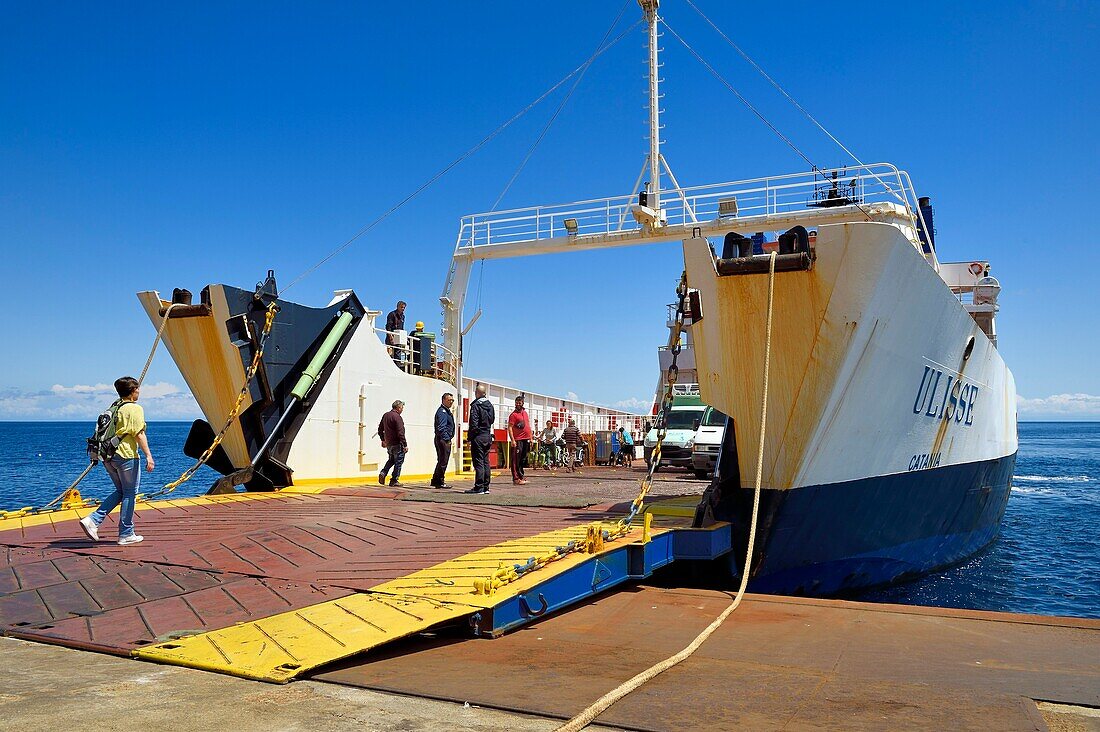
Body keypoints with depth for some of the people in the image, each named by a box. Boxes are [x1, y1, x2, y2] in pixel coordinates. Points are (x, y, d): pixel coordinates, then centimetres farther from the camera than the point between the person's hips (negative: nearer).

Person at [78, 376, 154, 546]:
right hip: (127, 456, -8)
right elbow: (139, 434, -16)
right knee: (129, 494, 2)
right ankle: (126, 534, 7)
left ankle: (93, 520, 5)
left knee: (120, 491, 19)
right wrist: (148, 456, -16)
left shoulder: (113, 408, 14)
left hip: (109, 457, 8)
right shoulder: (135, 408, -9)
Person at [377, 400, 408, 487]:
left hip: (388, 443, 8)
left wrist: (383, 440, 31)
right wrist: (405, 445, -16)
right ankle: (394, 481, 4)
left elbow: (380, 429, 20)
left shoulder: (385, 415, 10)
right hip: (397, 444, -8)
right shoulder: (397, 417, -16)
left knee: (391, 459, 24)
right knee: (398, 461, 2)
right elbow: (400, 433, -20)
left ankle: (383, 473, 6)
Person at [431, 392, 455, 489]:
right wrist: (447, 439, -21)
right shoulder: (442, 411, -14)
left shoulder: (447, 411, 19)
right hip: (443, 440, -11)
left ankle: (435, 481, 23)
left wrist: (449, 438, 17)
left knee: (442, 461, 15)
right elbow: (441, 428, -21)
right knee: (443, 462, -7)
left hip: (446, 440, 11)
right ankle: (439, 482, -1)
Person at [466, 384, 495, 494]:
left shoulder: (476, 405, -12)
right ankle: (486, 487, 14)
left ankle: (479, 487, -5)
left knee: (478, 462, -5)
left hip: (478, 437, -7)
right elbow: (492, 420, 18)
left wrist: (469, 438, -12)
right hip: (488, 436, 7)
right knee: (486, 462, 11)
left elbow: (473, 424, -15)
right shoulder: (490, 405, 9)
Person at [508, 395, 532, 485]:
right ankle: (516, 478, -7)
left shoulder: (525, 412, 15)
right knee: (516, 460, -6)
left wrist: (530, 438, 19)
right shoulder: (513, 414, -7)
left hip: (526, 439, 7)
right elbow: (510, 428, -12)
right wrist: (513, 440, -20)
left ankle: (521, 476, 21)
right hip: (518, 440, -7)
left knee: (523, 460, 12)